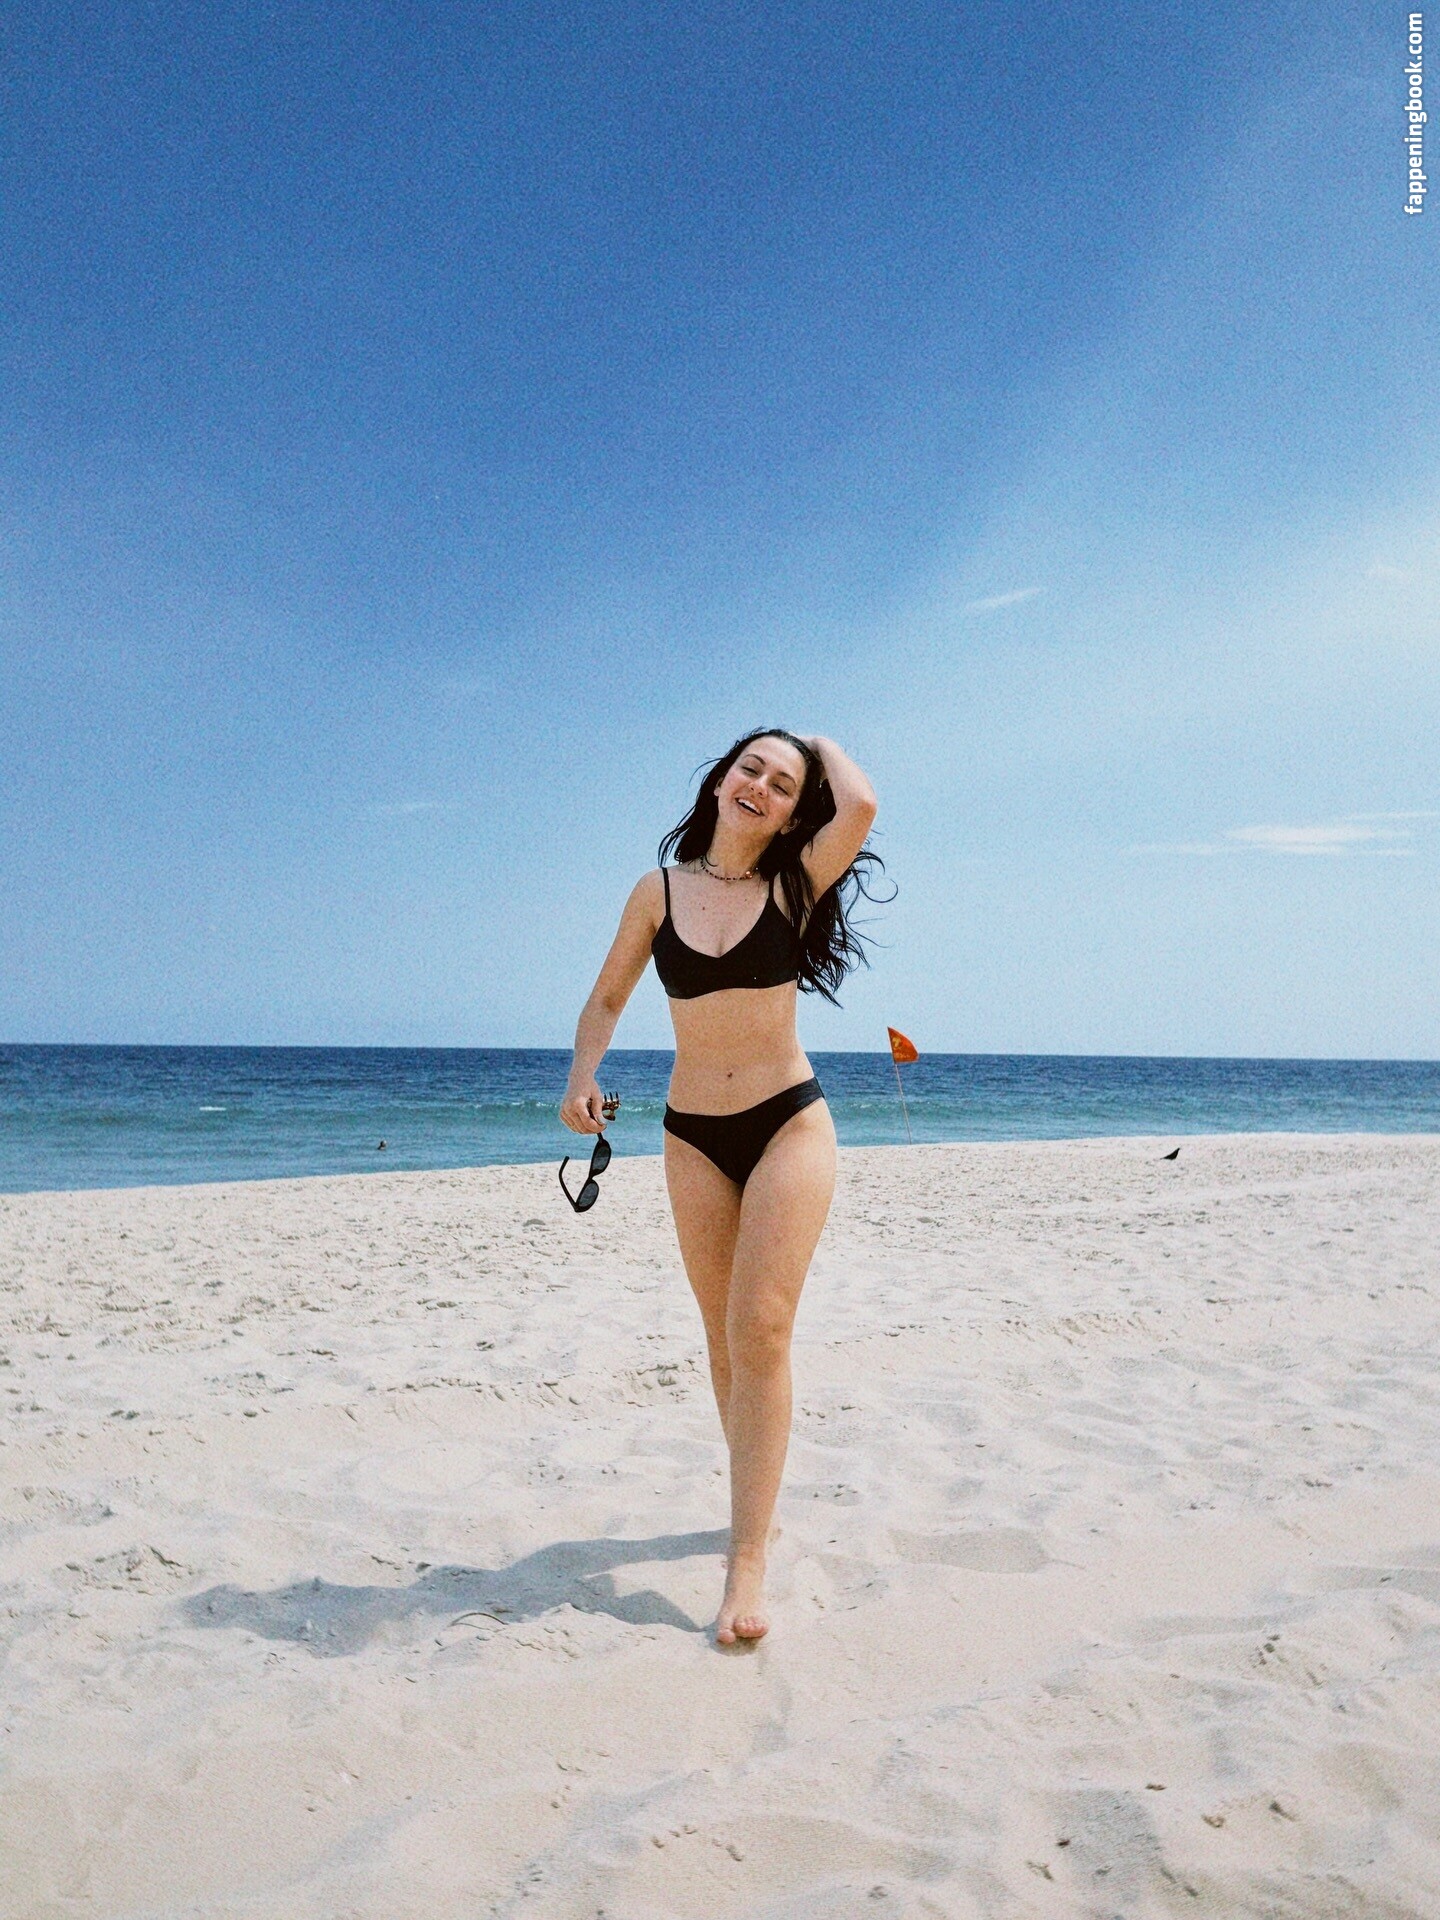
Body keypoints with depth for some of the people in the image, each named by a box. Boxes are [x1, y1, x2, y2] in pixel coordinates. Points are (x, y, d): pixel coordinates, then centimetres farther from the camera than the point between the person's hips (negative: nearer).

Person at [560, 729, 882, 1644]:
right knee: (725, 1336, 12)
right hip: (693, 1133, 3)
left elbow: (862, 805, -20)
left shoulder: (792, 886, -3)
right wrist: (583, 1077, -7)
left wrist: (821, 745, -1)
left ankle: (749, 1559, -7)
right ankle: (758, 1500, 32)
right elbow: (608, 997, 10)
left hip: (790, 1124, -2)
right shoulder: (659, 890, 2)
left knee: (760, 1331, -12)